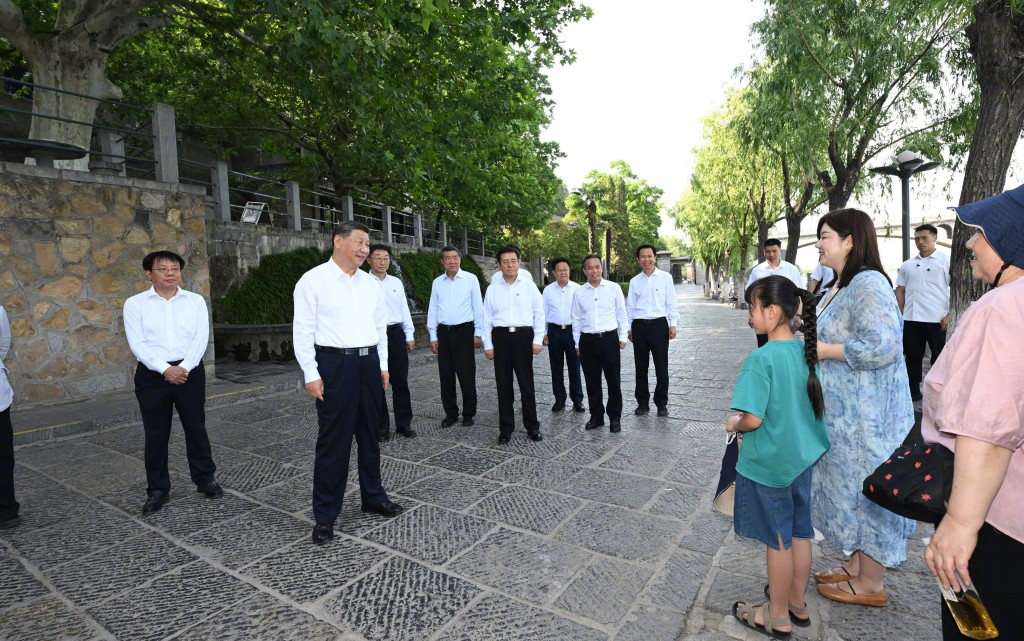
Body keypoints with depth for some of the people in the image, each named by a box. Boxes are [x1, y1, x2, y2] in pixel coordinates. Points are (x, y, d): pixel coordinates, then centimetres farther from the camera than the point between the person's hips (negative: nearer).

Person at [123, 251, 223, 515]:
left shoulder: (196, 301, 5)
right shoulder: (135, 304, 2)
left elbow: (201, 337, -3)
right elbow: (137, 344, -6)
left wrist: (184, 367, -15)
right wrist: (165, 369, -17)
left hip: (190, 371, 1)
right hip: (152, 375, 0)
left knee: (196, 427, 8)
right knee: (156, 434, 7)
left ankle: (204, 478, 23)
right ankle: (157, 489, 21)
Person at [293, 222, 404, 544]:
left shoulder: (371, 283, 10)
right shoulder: (313, 280, -6)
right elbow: (303, 331, -8)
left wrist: (383, 365, 12)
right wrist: (311, 374, -11)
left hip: (369, 363, 6)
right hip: (335, 364, -5)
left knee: (369, 434, 16)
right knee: (333, 439, 1)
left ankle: (373, 496, 33)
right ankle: (324, 515, 17)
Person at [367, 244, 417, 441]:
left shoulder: (396, 282, 11)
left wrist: (410, 335, 10)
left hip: (396, 334, 3)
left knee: (400, 382, 8)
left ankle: (404, 423, 21)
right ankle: (382, 426, 20)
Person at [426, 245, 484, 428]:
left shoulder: (471, 279, -1)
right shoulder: (437, 282, 8)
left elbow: (478, 307, 0)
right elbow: (432, 310, 9)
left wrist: (478, 333, -3)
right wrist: (433, 336, 5)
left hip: (464, 331, -3)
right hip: (443, 332, 3)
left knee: (467, 375, 1)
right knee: (446, 375, 8)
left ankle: (468, 413, 15)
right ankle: (450, 413, 22)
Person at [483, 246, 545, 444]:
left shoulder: (529, 286, 3)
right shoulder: (492, 289, 7)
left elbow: (539, 314, 4)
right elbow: (487, 318, 7)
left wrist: (537, 340, -3)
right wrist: (488, 345, 2)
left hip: (523, 335, -1)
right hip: (500, 337, 2)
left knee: (526, 383, 4)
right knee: (503, 385, 8)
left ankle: (532, 426, 18)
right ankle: (505, 428, 20)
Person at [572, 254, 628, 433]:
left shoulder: (614, 288, 0)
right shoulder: (579, 292, 4)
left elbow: (621, 314, 5)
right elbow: (576, 319, 9)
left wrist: (622, 337, 3)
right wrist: (577, 343, 9)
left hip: (609, 338, -2)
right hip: (587, 340, 2)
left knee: (613, 380, 4)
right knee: (592, 381, 10)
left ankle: (615, 417, 19)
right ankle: (596, 416, 24)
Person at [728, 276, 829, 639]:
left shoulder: (761, 360, -25)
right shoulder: (807, 350, -1)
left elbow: (753, 419, -25)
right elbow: (821, 403, 11)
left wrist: (734, 424, -5)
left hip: (769, 463, -7)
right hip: (803, 456, 7)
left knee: (778, 540, 9)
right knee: (800, 532, 20)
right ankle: (797, 603, 40)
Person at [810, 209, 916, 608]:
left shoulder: (868, 284, -20)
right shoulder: (840, 286, 11)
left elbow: (882, 347, -27)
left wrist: (824, 350, -19)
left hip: (866, 412, -10)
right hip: (844, 409, 10)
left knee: (866, 488, 4)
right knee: (851, 485, 18)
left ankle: (871, 585, 22)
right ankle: (856, 567, 34)